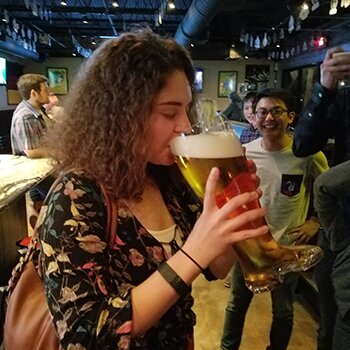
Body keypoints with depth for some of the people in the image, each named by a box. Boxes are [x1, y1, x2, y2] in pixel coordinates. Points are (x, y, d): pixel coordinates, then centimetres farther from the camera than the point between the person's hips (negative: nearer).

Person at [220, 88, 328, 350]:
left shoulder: (308, 154, -14)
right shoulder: (244, 152, -8)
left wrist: (316, 222, -5)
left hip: (288, 246, -1)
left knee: (283, 312, 19)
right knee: (237, 304, 20)